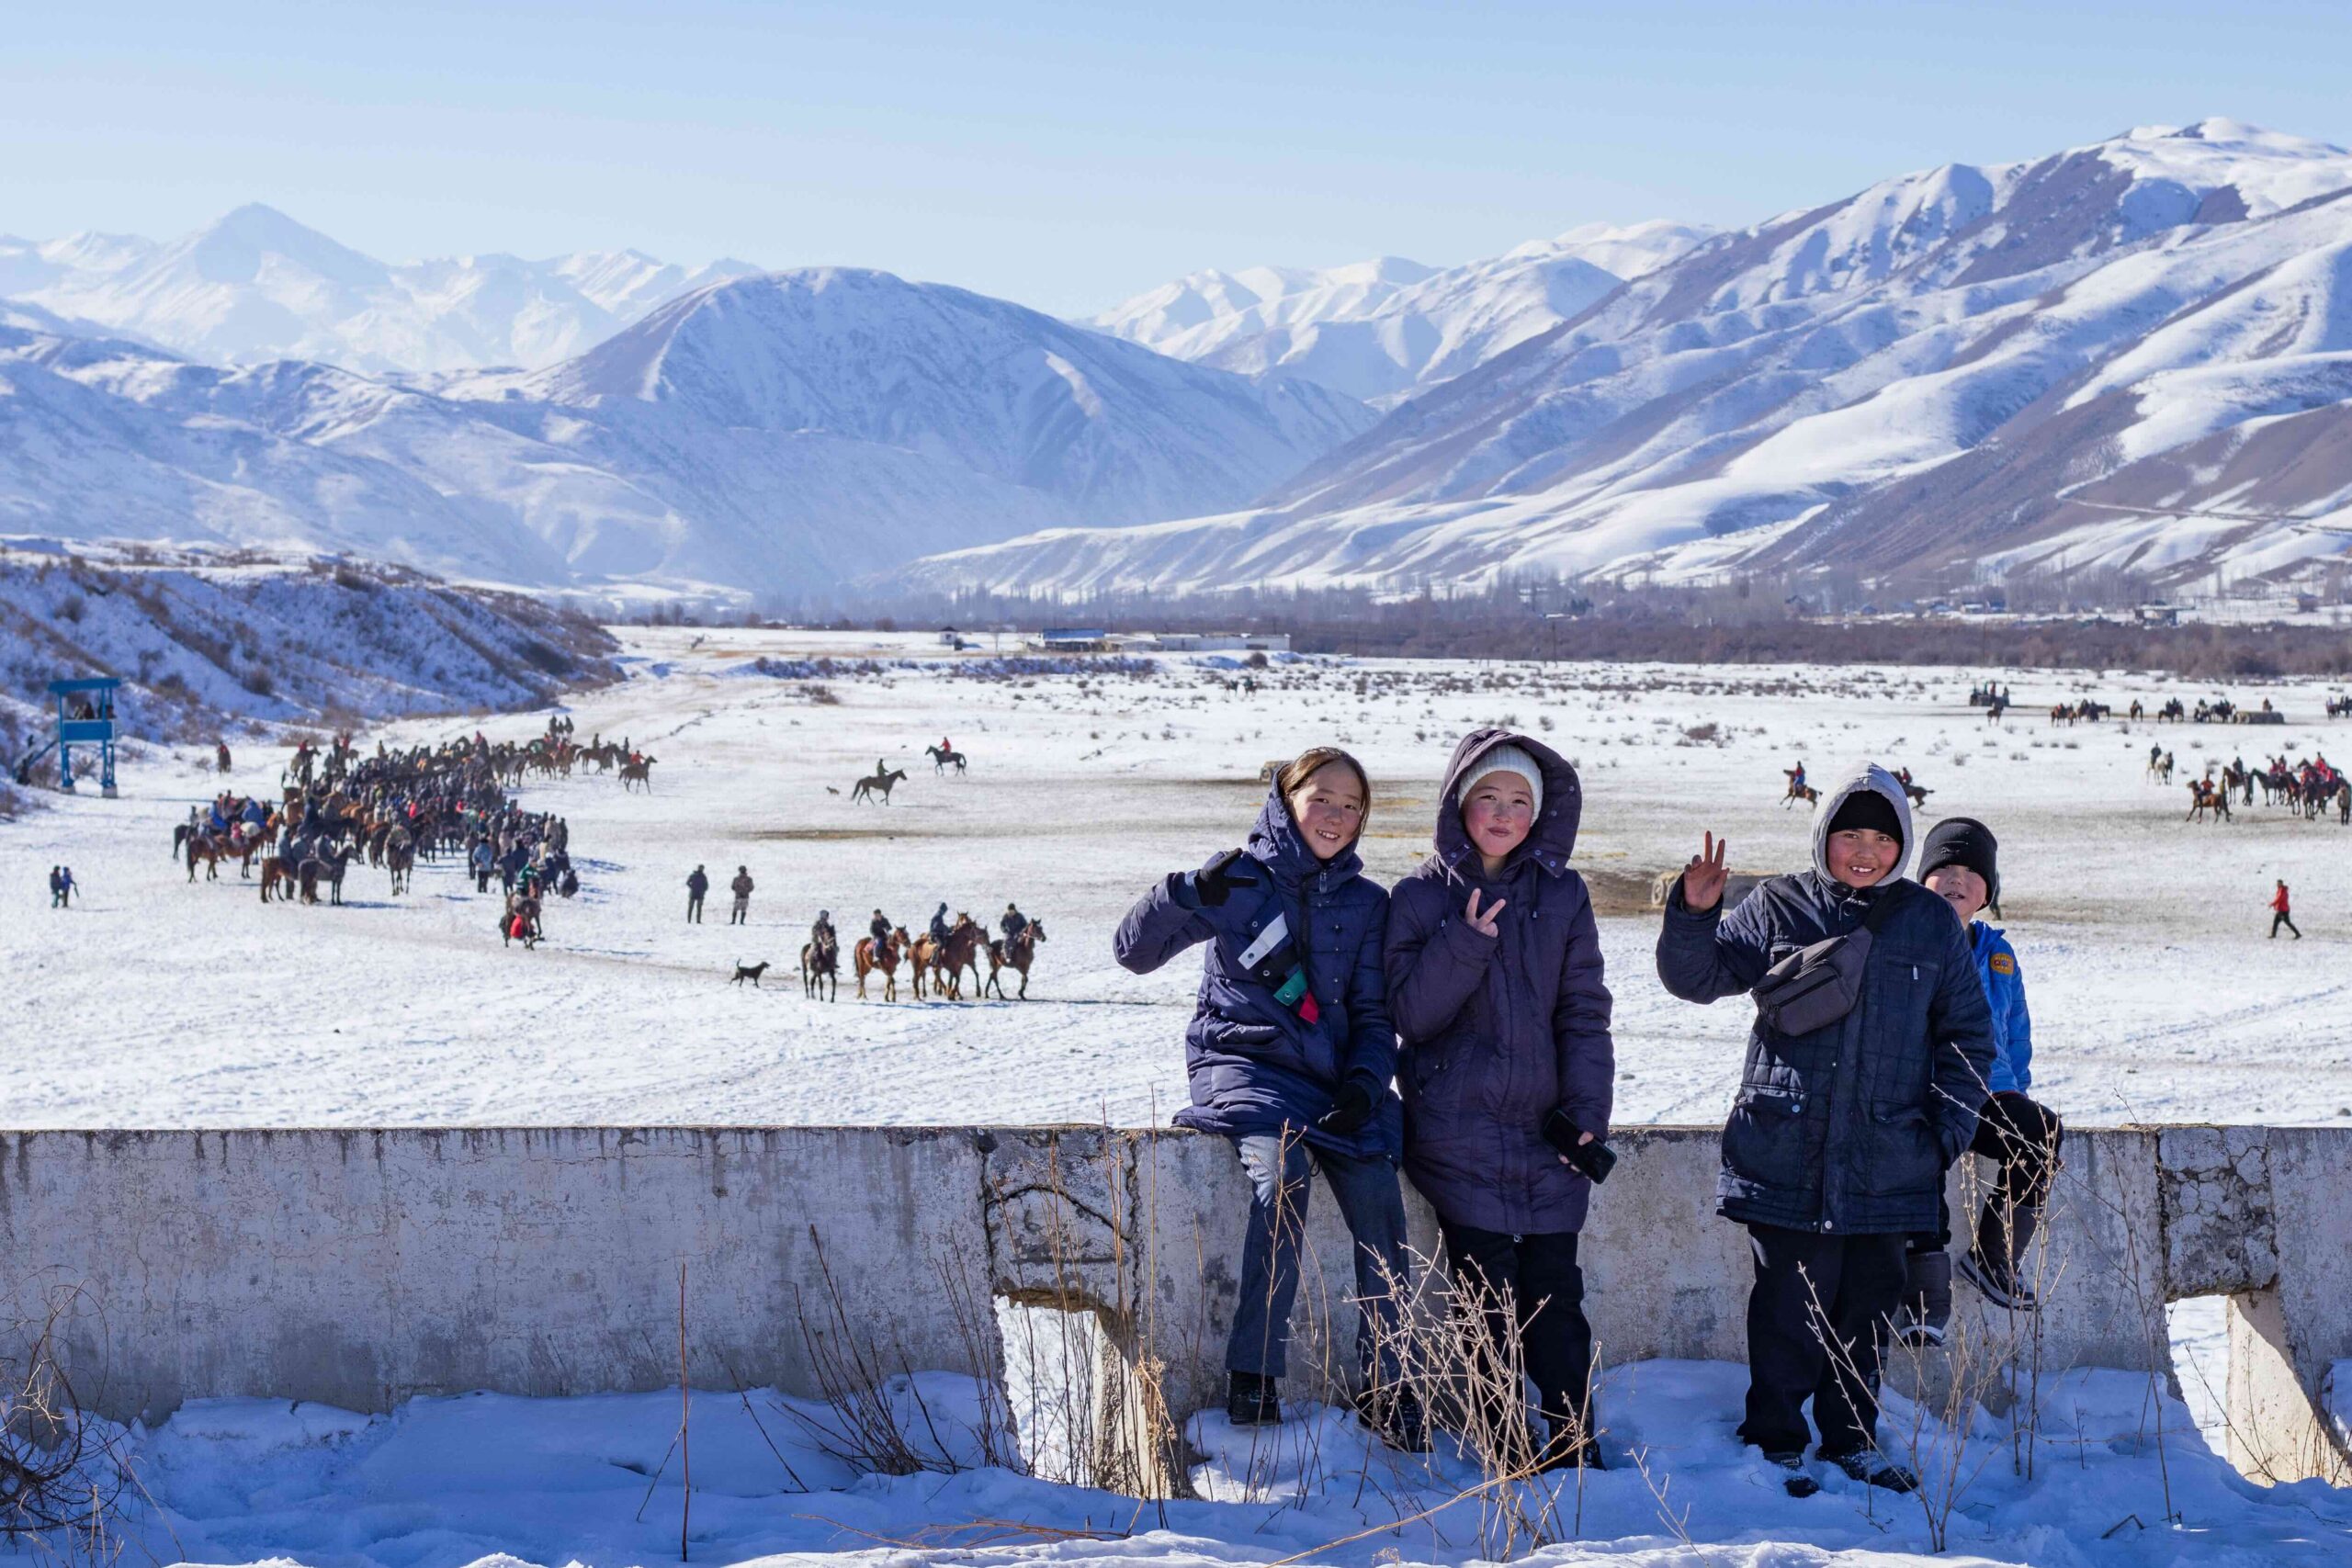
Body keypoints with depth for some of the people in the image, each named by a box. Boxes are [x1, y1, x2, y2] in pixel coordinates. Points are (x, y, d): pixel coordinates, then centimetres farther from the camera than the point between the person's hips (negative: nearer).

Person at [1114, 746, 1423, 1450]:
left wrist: (1364, 1083, -7)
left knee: (1376, 1193, -25)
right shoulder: (1241, 879, 5)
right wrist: (1189, 894, -17)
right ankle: (1254, 1374, -28)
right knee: (1281, 1172, -34)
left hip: (1334, 1074, 3)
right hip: (1245, 1066, -3)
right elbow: (1134, 950, 0)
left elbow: (1374, 1014, 12)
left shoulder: (1367, 903, 13)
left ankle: (1385, 1387, -15)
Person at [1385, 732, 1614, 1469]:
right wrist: (1466, 941, -16)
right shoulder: (1421, 897, 3)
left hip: (1546, 1130, 2)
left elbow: (1584, 1012, 8)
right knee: (1492, 1296, -3)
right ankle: (1513, 1444, 5)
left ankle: (1572, 1442, 6)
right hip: (1458, 1130, -2)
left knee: (1554, 1290, 0)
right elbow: (1410, 1012, -5)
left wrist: (1587, 1109, -1)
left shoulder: (1562, 895, 8)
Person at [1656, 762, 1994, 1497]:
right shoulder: (1777, 909, 2)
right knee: (1789, 1304, 0)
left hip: (1889, 1159, 3)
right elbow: (1698, 975, 2)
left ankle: (1852, 1437, 25)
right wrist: (1693, 913, -18)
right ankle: (1775, 1441, 12)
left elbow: (1968, 1033, 13)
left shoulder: (1931, 922, 8)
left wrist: (1948, 1130, 4)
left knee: (1868, 1303, 11)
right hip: (1787, 1153, -2)